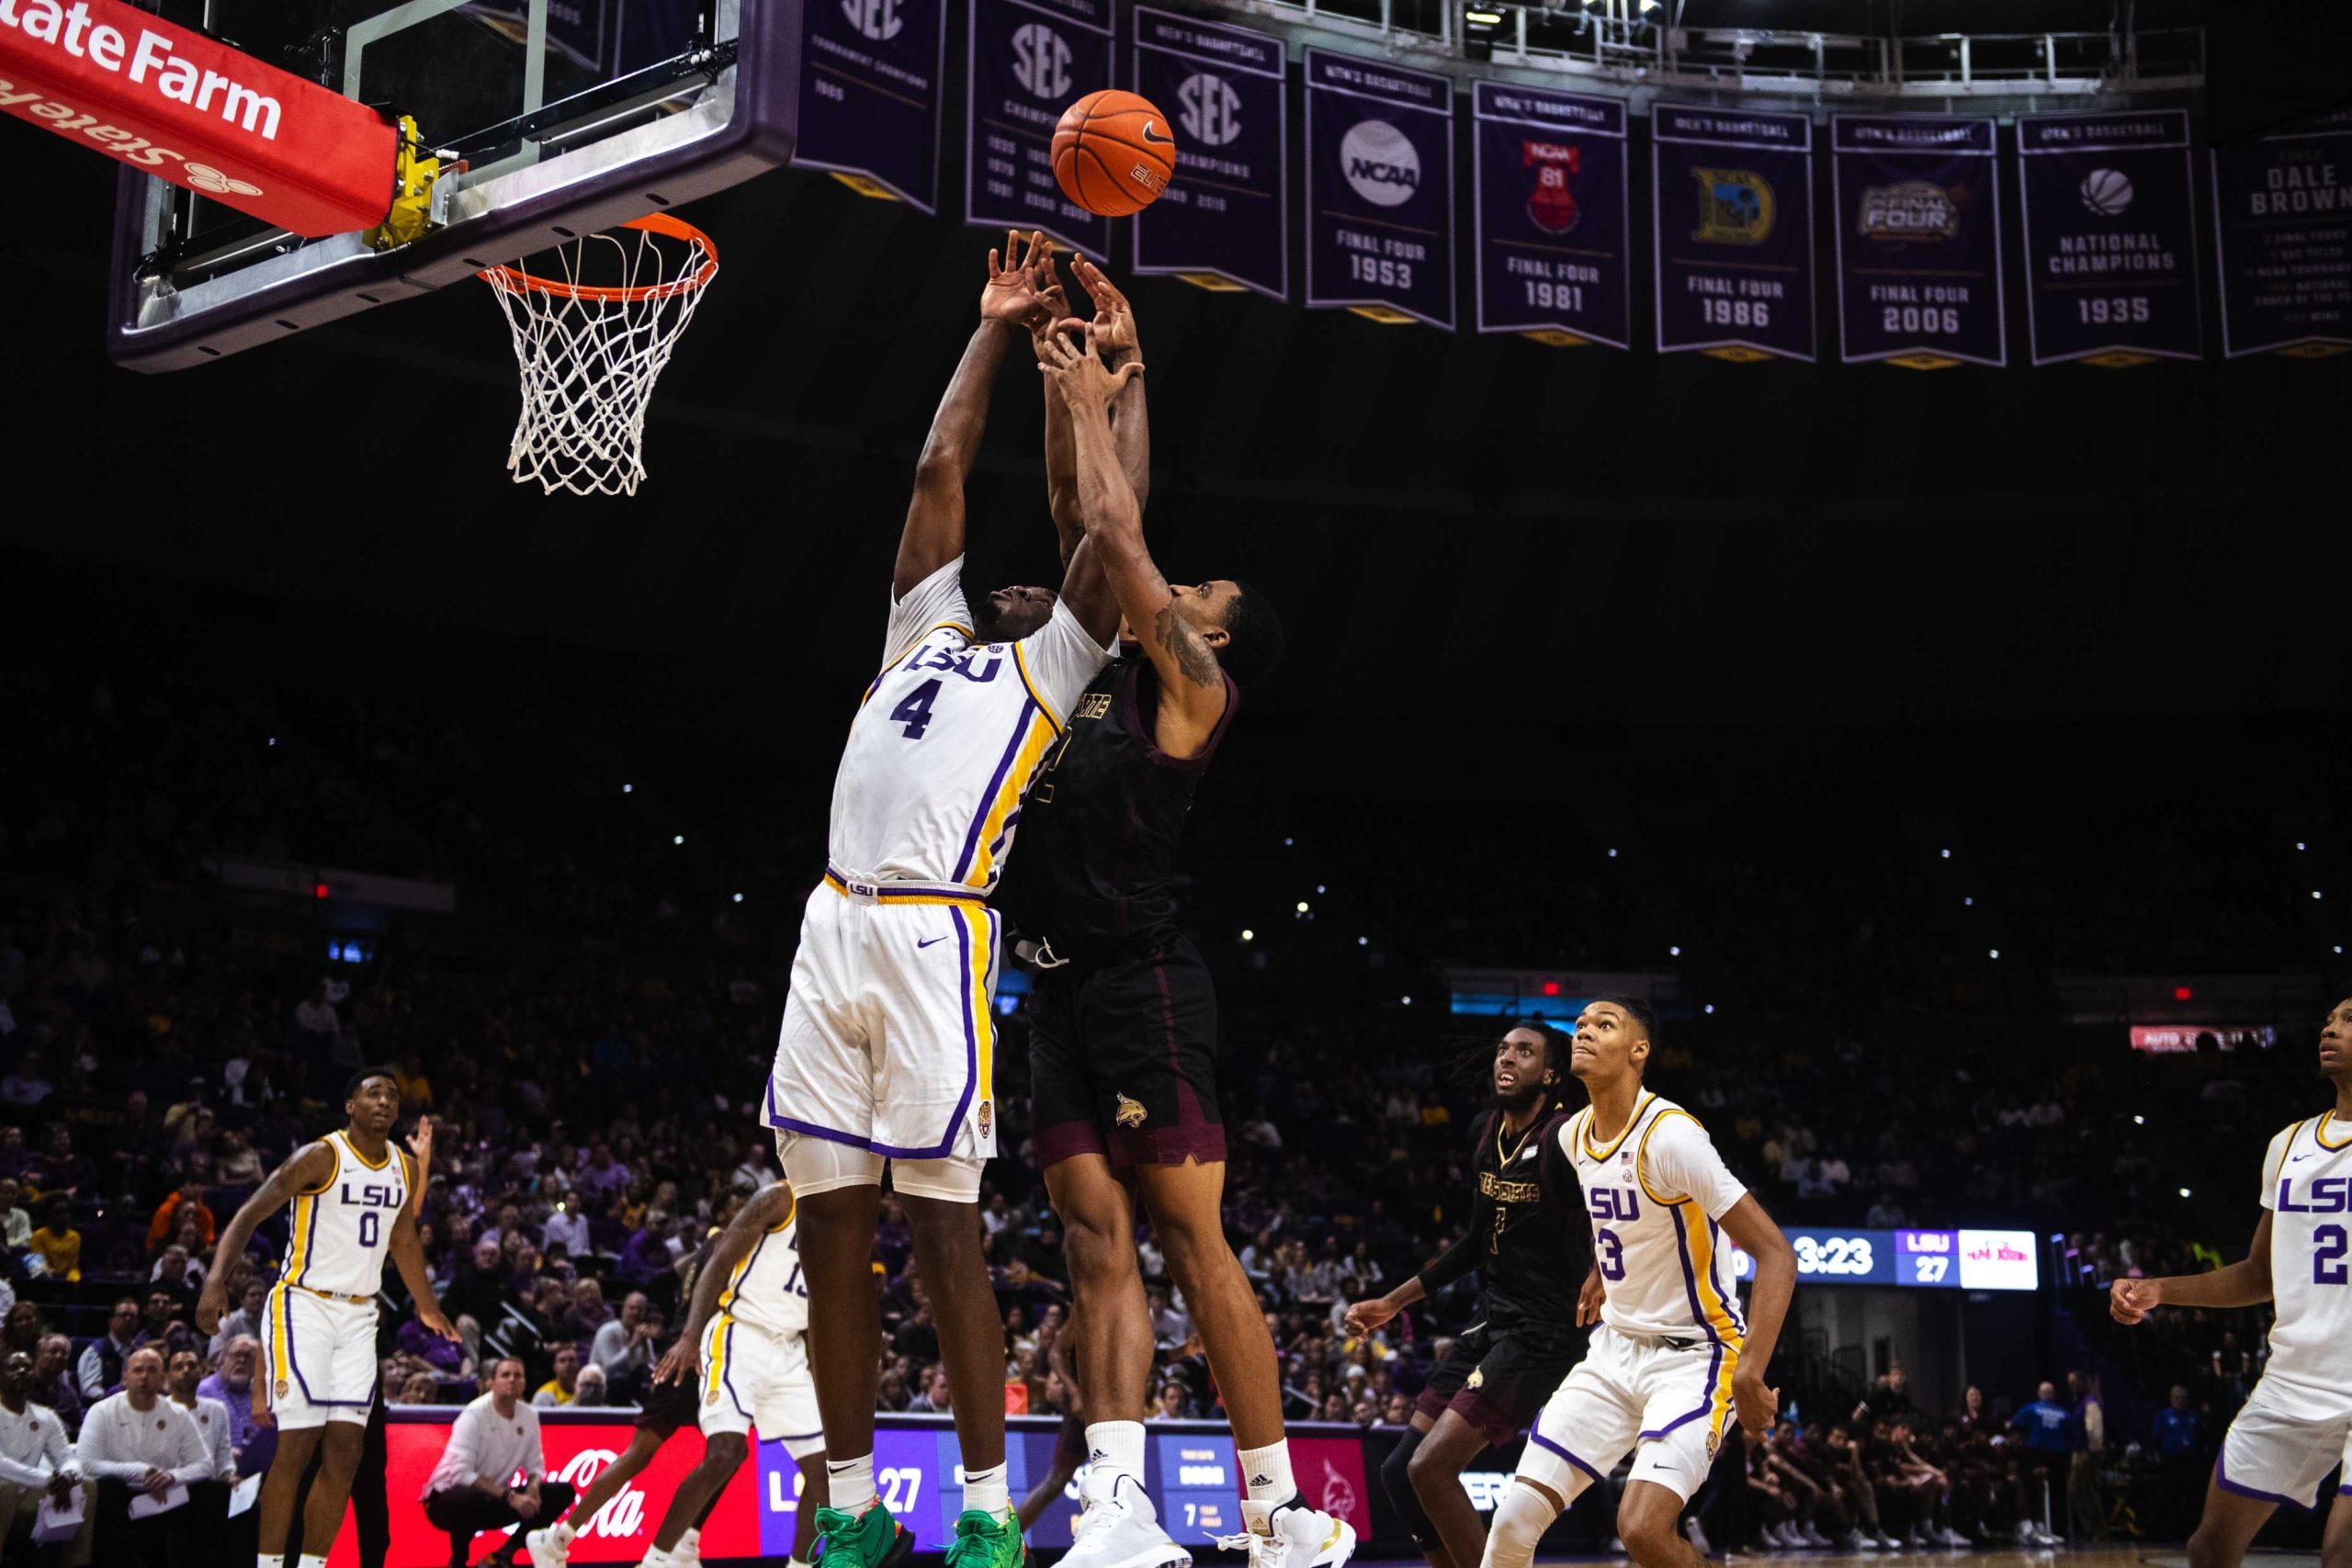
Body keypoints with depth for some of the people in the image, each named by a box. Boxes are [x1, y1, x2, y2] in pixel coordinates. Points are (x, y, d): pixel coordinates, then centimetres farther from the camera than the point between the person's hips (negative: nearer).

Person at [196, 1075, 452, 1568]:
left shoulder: (405, 1167, 8)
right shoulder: (320, 1157, -11)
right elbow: (248, 1215, -13)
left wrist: (428, 1306, 28)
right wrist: (216, 1278, -27)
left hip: (358, 1315, 6)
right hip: (303, 1306, -6)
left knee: (345, 1452, 1)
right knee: (296, 1447, -9)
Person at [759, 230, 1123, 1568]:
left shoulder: (1052, 665, 14)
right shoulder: (926, 626, 27)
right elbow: (941, 468, 27)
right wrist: (995, 330, 32)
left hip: (936, 941, -5)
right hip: (834, 930, 5)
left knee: (943, 1222, -6)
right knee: (832, 1224, 4)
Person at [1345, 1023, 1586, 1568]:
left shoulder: (1563, 1138, -13)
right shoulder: (1487, 1134, 11)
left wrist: (1603, 1273, -40)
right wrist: (1392, 1303, 23)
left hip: (1540, 1333, -9)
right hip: (1490, 1322, 9)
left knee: (1430, 1467, -18)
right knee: (1400, 1472, 7)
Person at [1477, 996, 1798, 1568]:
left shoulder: (1670, 1134, -22)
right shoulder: (1572, 1136, 3)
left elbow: (1775, 1253, -24)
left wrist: (1749, 1374, -32)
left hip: (1694, 1354, -7)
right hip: (1616, 1348, 7)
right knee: (1516, 1517, -4)